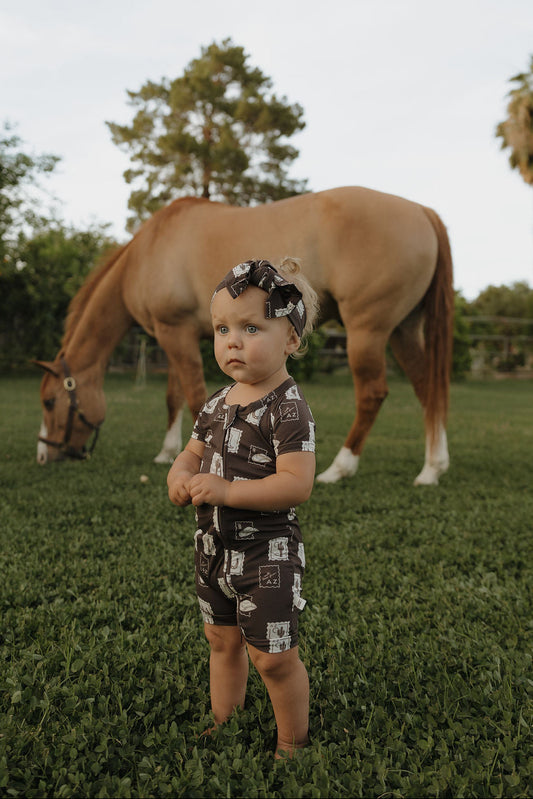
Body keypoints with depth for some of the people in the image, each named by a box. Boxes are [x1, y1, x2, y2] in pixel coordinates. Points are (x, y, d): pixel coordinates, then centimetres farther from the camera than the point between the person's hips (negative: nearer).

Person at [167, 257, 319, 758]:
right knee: (221, 640, 22)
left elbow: (297, 484, -27)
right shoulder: (218, 401, 4)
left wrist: (225, 490, -30)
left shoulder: (288, 408, -20)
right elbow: (193, 452, 14)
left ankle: (293, 743, 28)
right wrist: (181, 475, -10)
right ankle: (223, 726, 43)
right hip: (214, 546, 8)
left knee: (272, 656, 4)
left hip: (265, 552, -7)